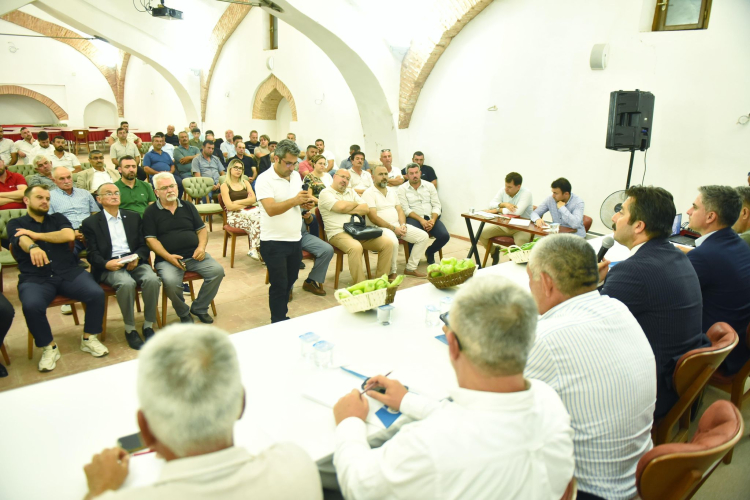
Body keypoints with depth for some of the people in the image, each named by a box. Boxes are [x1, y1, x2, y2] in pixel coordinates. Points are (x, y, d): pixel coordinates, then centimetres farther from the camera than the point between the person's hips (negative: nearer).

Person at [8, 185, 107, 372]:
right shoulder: (16, 224, 12)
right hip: (35, 278, -2)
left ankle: (89, 339, -3)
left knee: (97, 293, -24)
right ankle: (48, 347, -7)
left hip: (68, 272, 2)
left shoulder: (58, 218, 19)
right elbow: (23, 240, -13)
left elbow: (69, 235, -3)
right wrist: (33, 248, -37)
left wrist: (37, 235, -4)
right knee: (31, 305, -33)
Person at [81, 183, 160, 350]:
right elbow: (92, 255, 2)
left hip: (134, 261, 3)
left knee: (152, 279, -30)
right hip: (109, 266, -2)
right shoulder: (90, 223, 10)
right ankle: (130, 329, -16)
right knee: (126, 283, -35)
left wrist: (137, 258, -10)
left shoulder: (133, 217, 19)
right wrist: (107, 264, -21)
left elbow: (144, 245, 13)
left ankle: (148, 325, -14)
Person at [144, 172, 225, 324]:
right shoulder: (151, 212, 5)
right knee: (171, 282, -33)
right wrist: (168, 257, -16)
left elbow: (202, 229, 15)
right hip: (167, 259, -3)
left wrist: (201, 246, -5)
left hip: (194, 255, 4)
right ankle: (183, 313, -2)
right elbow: (151, 239, -2)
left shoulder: (188, 206, 16)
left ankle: (199, 308, 1)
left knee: (217, 270, -20)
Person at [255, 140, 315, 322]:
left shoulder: (296, 176, 7)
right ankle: (279, 323, 15)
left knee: (289, 282, 17)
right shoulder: (264, 180, -14)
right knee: (279, 285, 1)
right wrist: (294, 200, -37)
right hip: (274, 242, -7)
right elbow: (271, 209, -25)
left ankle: (282, 315, 32)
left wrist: (306, 203, -6)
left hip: (295, 239, 7)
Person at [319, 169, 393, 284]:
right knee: (356, 247, -39)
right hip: (338, 234, -7)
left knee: (387, 243, -12)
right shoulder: (326, 193, 4)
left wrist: (346, 210, -5)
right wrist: (356, 204, 7)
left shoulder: (351, 192, 24)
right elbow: (341, 207, -14)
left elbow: (366, 209, 10)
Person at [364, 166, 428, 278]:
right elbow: (373, 218, -16)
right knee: (393, 241, -39)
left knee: (424, 236, -4)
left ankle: (410, 268, 4)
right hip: (380, 227, -8)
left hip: (398, 226, 8)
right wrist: (393, 229, -18)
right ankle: (392, 273, -16)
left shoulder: (392, 191, 17)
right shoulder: (369, 193, -8)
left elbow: (400, 210, 15)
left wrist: (403, 225, -6)